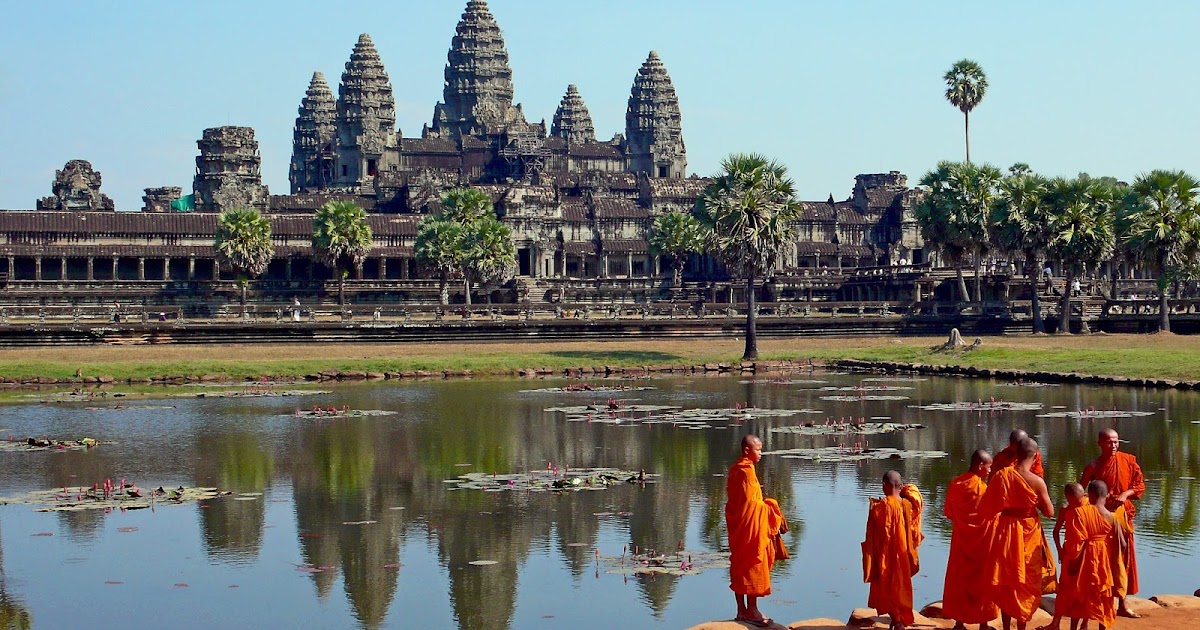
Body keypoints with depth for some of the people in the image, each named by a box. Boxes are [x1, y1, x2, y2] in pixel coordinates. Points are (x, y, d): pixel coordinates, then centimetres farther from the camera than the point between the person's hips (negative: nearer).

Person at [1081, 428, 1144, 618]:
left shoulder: (1128, 461, 0)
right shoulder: (1094, 466, -6)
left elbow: (1140, 485, 5)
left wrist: (1126, 494, -13)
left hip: (1123, 515, 3)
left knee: (1124, 559, 8)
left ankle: (1122, 604, 17)